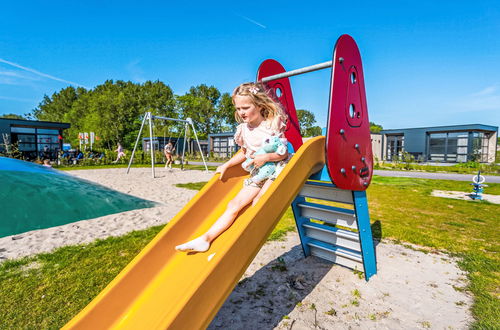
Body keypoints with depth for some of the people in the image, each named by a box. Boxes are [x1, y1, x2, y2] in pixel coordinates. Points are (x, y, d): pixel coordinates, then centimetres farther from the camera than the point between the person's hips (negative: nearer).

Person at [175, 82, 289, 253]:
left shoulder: (273, 125, -11)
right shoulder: (244, 129, 5)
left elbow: (283, 153, -10)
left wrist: (266, 157, -25)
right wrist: (226, 165, 15)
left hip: (276, 168, -5)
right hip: (257, 172, 5)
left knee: (257, 203, -27)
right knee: (234, 204, -6)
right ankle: (205, 239, -8)